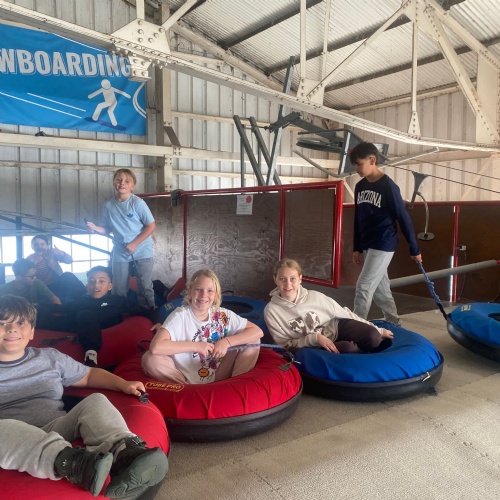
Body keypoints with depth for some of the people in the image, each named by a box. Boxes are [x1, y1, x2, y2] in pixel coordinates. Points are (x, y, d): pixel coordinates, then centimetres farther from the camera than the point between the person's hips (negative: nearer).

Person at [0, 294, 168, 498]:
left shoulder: (49, 357, 18)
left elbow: (89, 375, 23)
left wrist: (123, 384, 6)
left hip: (55, 431, 3)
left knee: (96, 401, -23)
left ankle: (124, 450, -51)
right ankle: (72, 463, -56)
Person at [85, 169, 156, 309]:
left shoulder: (137, 203, -13)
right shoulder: (108, 204, -1)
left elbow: (152, 226, -12)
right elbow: (108, 229, 8)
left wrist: (134, 244, -15)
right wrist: (96, 228, -14)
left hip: (141, 251, -3)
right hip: (120, 252, 4)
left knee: (145, 287, 3)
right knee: (118, 290, 11)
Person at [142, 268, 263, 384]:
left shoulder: (223, 315, -6)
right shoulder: (180, 316, -17)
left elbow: (257, 332, -5)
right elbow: (155, 347, -33)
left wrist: (227, 342, -19)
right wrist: (197, 346, -26)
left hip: (218, 378, 3)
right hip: (187, 380, -2)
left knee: (252, 339, -8)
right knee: (150, 359, -27)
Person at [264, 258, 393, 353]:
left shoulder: (314, 296, -12)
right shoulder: (271, 310, -15)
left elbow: (344, 313, -2)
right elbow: (285, 345, -10)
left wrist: (378, 330, 1)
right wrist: (315, 337, -24)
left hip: (337, 327, 2)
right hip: (313, 345, -1)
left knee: (373, 337, -25)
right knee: (347, 348, -33)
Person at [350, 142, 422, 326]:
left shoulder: (388, 186, -15)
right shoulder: (359, 187, 6)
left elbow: (403, 219, -11)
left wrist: (414, 249, -6)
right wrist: (356, 248, 13)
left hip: (383, 245, -7)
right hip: (367, 246, 7)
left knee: (363, 287, -9)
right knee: (380, 288, 15)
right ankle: (393, 322, 30)